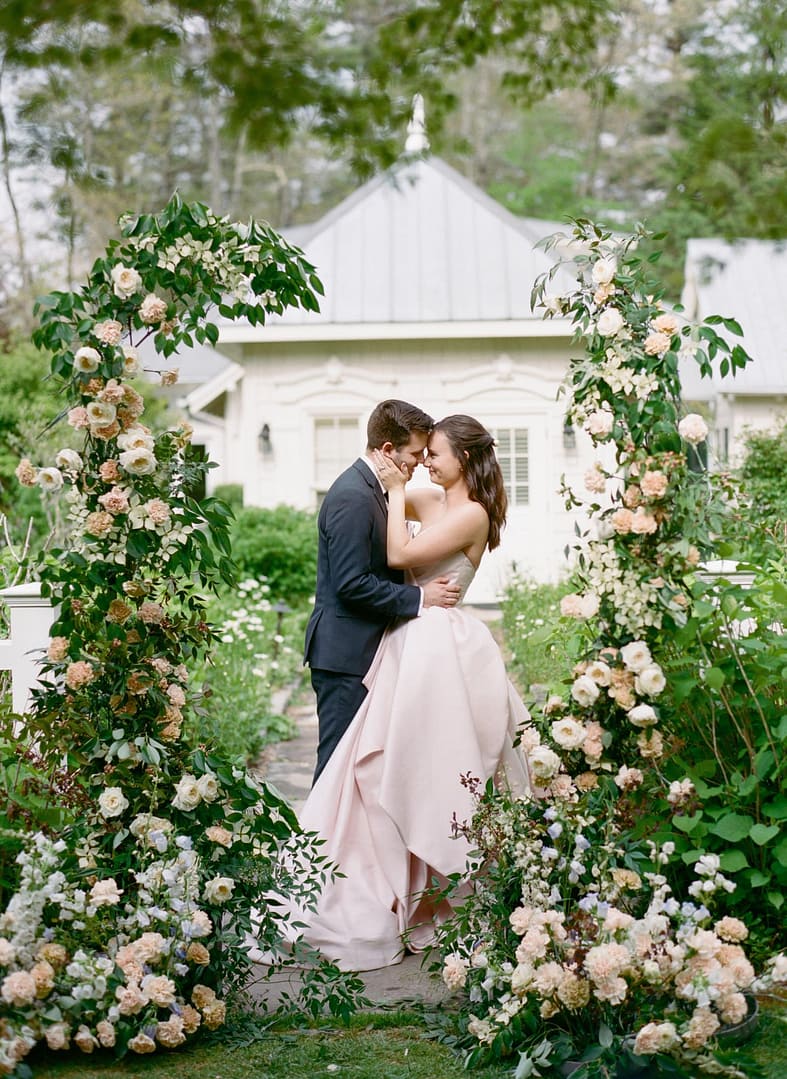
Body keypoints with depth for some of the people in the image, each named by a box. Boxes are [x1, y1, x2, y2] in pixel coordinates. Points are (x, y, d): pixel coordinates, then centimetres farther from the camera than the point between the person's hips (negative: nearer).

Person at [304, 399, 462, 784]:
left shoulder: (372, 489, 14)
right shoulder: (352, 497, -19)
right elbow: (352, 584, -22)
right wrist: (419, 598, -16)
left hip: (361, 651, 10)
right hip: (345, 655, -10)